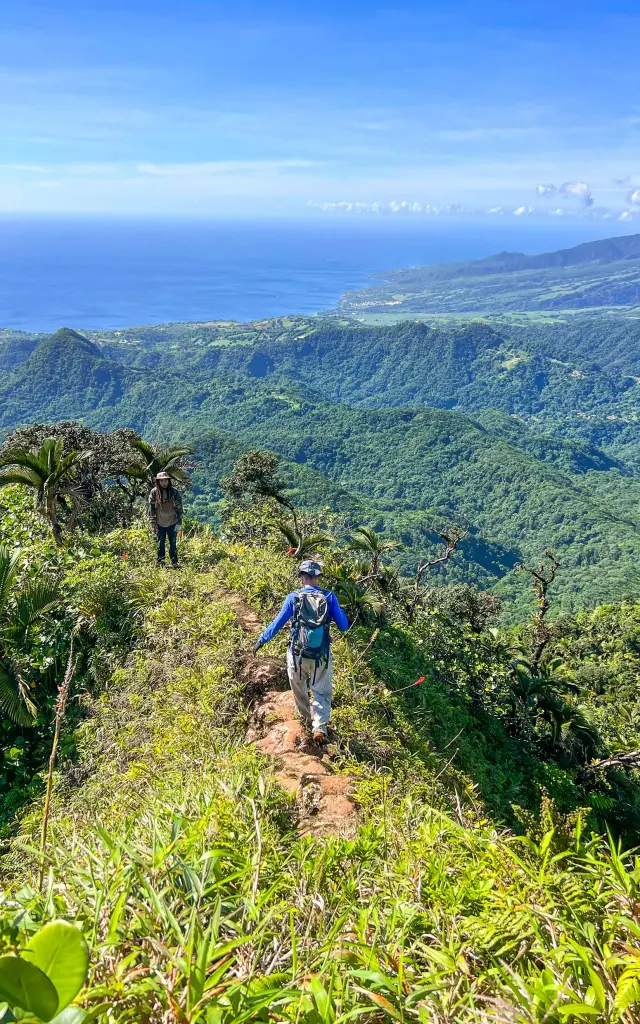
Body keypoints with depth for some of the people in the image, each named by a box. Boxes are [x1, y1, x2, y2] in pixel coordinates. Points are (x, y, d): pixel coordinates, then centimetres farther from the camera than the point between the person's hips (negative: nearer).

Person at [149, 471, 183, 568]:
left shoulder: (175, 492, -4)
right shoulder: (154, 492, -3)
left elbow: (179, 508, -1)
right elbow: (151, 508, 1)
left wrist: (179, 523, -6)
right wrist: (153, 524, -2)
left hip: (172, 523, 0)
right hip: (160, 523, 0)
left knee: (173, 544, 5)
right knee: (161, 543, 5)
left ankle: (174, 563, 10)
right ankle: (161, 561, 12)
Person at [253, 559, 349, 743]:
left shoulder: (293, 597, -9)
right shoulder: (329, 597, -7)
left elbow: (278, 623, -3)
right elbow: (344, 626, -2)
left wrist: (262, 640, 11)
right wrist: (334, 612, 18)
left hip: (298, 655, 0)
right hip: (322, 656, 0)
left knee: (299, 689, 24)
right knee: (321, 692, 11)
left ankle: (306, 720, 40)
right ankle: (320, 726, -8)